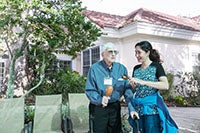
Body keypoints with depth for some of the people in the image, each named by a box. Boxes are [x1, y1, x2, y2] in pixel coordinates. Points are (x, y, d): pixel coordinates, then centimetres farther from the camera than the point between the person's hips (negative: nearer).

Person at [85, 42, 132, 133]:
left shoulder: (121, 68, 0)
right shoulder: (94, 68, -10)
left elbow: (127, 88, -1)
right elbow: (89, 90, -9)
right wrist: (99, 100, -28)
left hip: (115, 107, 3)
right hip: (98, 108, -3)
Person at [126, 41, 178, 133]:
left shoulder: (156, 66, -4)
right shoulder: (136, 68, 10)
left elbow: (165, 86, -18)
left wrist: (143, 82, -25)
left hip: (151, 106, -5)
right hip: (137, 107, 5)